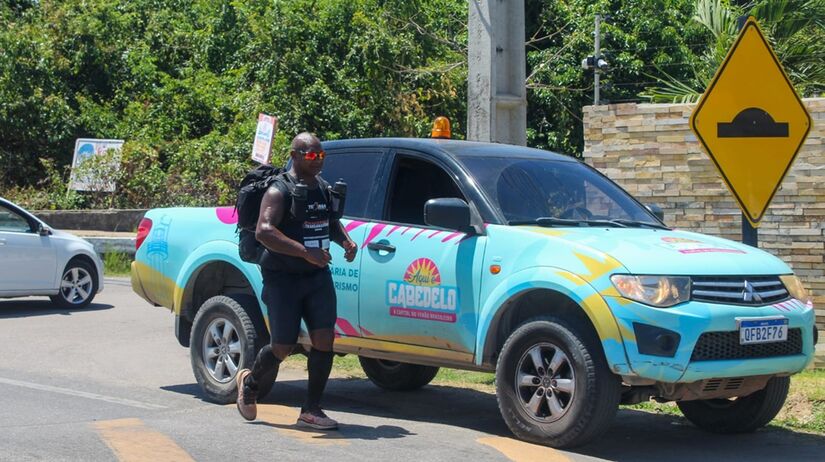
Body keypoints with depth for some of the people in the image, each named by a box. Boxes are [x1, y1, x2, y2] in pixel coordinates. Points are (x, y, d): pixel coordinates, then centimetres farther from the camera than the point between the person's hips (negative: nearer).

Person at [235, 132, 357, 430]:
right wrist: (305, 251, -31)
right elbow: (263, 231, -23)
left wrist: (345, 240, 5)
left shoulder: (324, 188, 12)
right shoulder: (279, 191, -11)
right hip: (283, 278, -6)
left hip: (317, 275, 6)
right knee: (283, 347, -2)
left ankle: (311, 410, 3)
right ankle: (249, 383, 29)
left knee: (324, 339, -6)